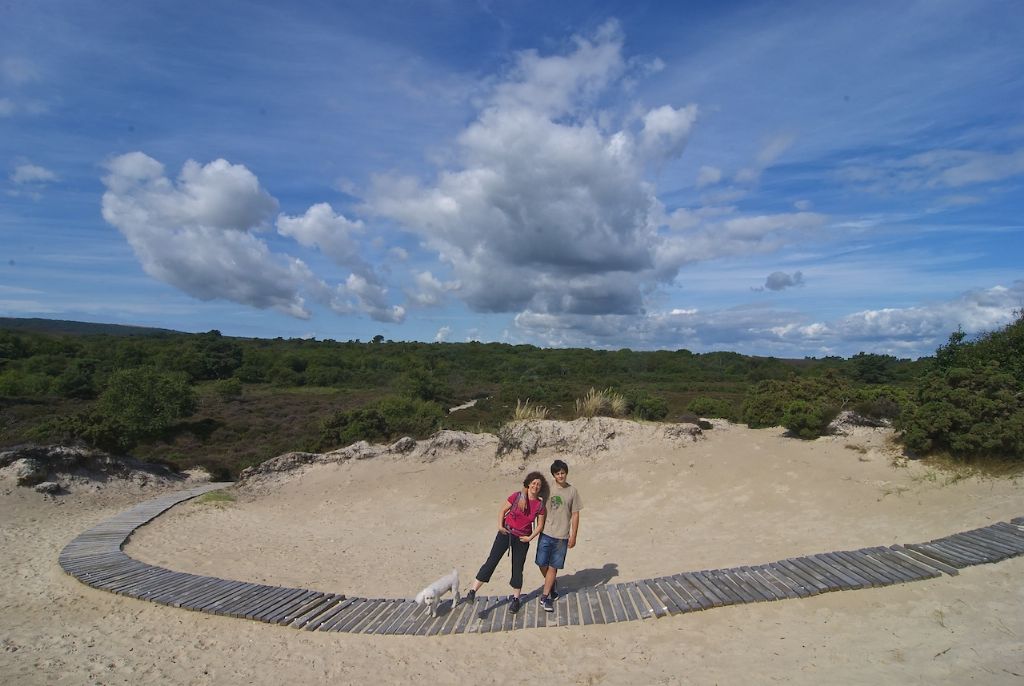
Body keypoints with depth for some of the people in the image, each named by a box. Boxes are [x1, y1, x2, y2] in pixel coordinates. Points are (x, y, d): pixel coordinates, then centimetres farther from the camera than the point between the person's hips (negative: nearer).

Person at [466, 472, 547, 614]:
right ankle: (472, 591, -9)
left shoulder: (540, 505, -4)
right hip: (506, 533, -2)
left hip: (522, 539, 2)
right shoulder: (517, 496, -10)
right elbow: (502, 510, -1)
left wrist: (530, 537, -6)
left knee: (517, 568, 8)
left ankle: (516, 599, 24)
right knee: (492, 561, -8)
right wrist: (500, 525, -11)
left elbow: (540, 525, 4)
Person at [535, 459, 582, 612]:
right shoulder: (548, 489, -2)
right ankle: (551, 588, 32)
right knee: (542, 564, 5)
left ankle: (545, 597, 16)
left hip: (562, 536, -1)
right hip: (546, 533, 1)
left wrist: (573, 536, -2)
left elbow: (575, 515, 0)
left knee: (553, 567, 4)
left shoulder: (572, 491, -3)